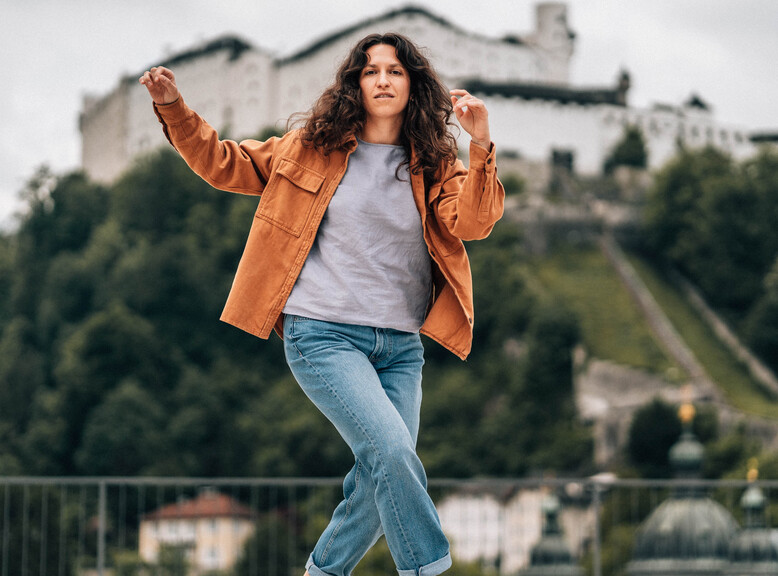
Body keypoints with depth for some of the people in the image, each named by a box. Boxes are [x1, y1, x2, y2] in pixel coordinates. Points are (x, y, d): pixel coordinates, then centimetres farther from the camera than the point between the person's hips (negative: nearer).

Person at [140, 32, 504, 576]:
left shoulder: (433, 166, 6)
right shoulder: (316, 147, 5)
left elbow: (472, 223, -12)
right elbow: (227, 165, 12)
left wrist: (481, 145, -26)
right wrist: (174, 109, -1)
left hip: (400, 346, 3)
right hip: (323, 335, -3)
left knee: (382, 479, 4)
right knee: (393, 452, -22)